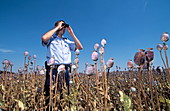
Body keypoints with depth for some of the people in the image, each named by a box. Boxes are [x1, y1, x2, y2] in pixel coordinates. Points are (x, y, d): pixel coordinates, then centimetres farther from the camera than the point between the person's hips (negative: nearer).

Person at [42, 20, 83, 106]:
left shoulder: (67, 41, 22)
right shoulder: (51, 39, 9)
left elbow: (80, 47, 15)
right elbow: (44, 38, -15)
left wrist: (72, 34, 12)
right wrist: (57, 27, -3)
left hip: (65, 70, 4)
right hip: (53, 69, -4)